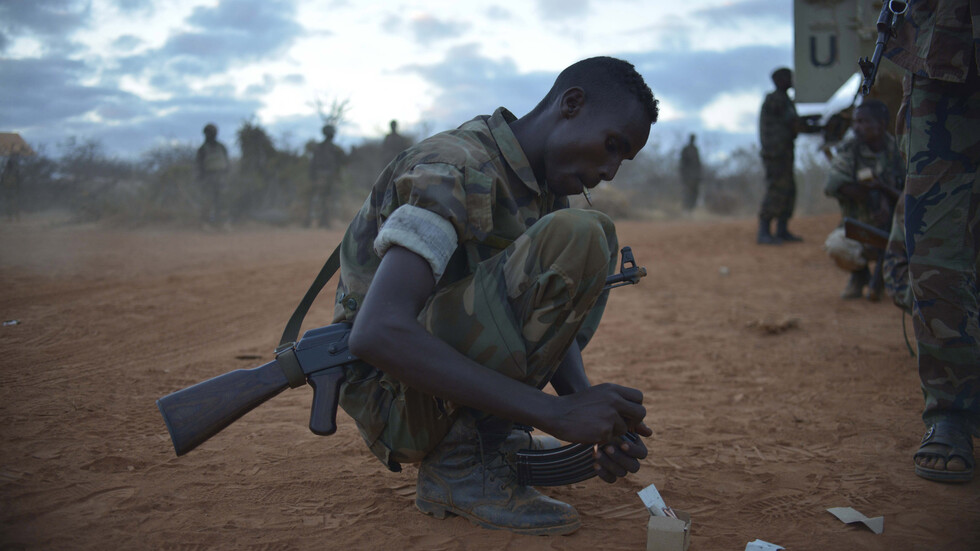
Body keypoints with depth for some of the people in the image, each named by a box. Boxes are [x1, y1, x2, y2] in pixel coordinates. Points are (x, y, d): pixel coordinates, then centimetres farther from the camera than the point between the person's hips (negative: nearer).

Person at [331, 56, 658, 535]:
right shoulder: (452, 170, -22)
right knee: (577, 239, -23)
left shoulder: (543, 184, 7)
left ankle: (492, 437, 3)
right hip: (393, 395, -9)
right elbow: (376, 333, -34)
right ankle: (460, 464, -16)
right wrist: (553, 411, -35)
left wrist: (601, 421, -13)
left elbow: (551, 320, 6)